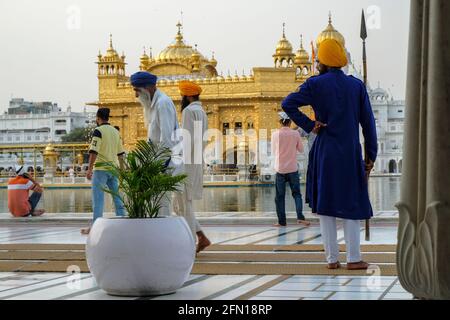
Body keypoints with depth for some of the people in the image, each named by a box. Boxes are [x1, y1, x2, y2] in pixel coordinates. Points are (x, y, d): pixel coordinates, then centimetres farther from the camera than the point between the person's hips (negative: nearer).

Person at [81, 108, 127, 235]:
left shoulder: (98, 131, -8)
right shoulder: (116, 131, 11)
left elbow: (94, 151, -16)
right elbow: (121, 153, 15)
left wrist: (89, 169, -13)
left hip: (101, 168, -6)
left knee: (98, 199, -5)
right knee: (117, 197, 11)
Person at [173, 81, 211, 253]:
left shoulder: (189, 111, -12)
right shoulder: (202, 112, 19)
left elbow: (186, 139, -20)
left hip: (187, 163, -10)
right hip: (197, 163, 10)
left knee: (184, 204, -4)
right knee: (179, 205, 13)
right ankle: (202, 237, 11)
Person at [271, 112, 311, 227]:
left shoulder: (275, 135, -5)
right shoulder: (295, 133, -5)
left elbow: (273, 152, 5)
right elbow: (301, 149, 5)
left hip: (280, 169, 0)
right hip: (293, 169, 0)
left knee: (280, 196, 7)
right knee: (296, 193, 8)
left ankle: (282, 221, 6)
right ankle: (300, 217, -9)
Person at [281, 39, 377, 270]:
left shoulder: (316, 84, -3)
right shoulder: (357, 85, 3)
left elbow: (288, 104, -13)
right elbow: (368, 123, 4)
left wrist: (309, 126, -5)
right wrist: (370, 156, 8)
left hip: (324, 153, -1)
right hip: (351, 154, 1)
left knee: (326, 206, 6)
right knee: (351, 205, 7)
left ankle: (332, 258, 7)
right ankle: (353, 258, 5)